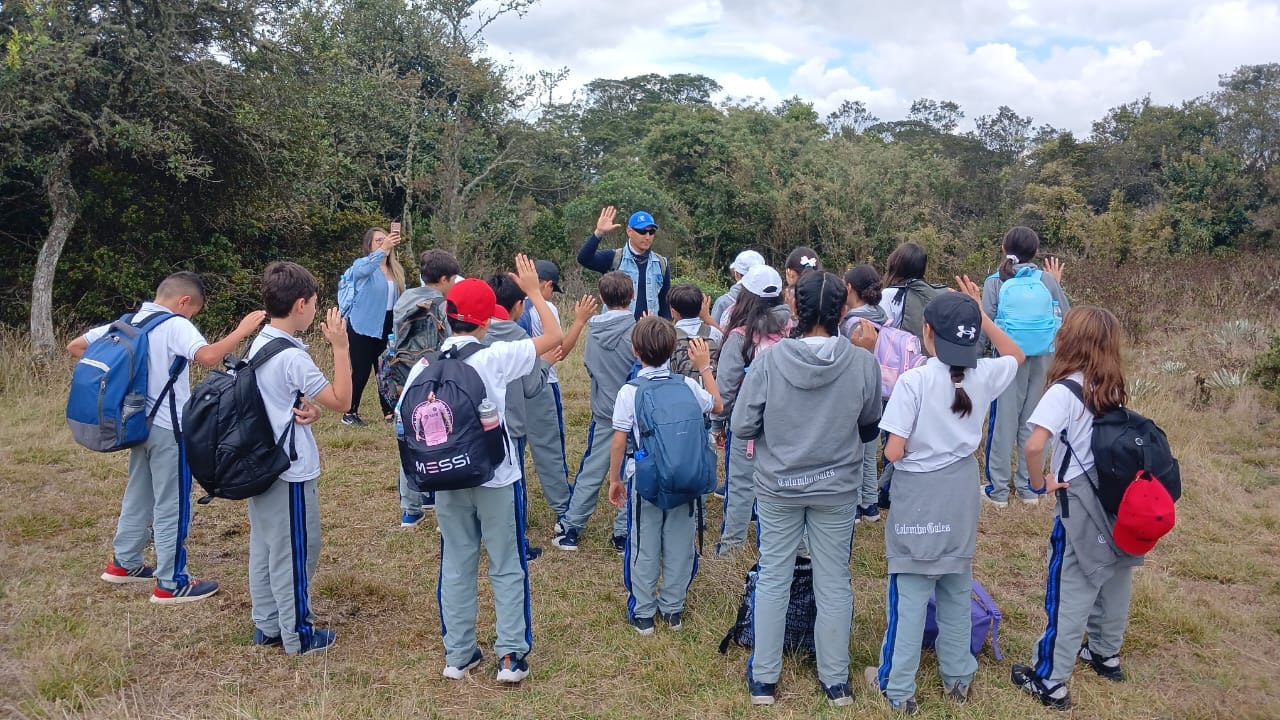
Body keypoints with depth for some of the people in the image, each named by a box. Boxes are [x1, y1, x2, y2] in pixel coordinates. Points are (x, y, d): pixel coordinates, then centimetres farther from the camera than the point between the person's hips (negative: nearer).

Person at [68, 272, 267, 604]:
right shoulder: (176, 326, -16)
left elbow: (75, 346, 13)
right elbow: (208, 357, -35)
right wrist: (241, 331, -26)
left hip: (141, 423, 8)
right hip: (169, 429, -8)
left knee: (138, 494, 23)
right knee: (173, 504, 1)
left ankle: (124, 563, 36)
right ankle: (171, 584, 8)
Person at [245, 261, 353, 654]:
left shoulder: (257, 345, 5)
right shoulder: (293, 357, -23)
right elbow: (341, 401, -20)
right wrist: (340, 346, -20)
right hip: (291, 471, -9)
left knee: (264, 547, 17)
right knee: (295, 552, 3)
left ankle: (267, 625, 29)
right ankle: (297, 634, 15)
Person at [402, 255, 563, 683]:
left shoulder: (425, 367, -3)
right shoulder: (494, 358, -14)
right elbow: (554, 336, -8)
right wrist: (533, 290, 2)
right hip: (496, 478, -3)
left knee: (456, 566, 15)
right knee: (508, 568, 10)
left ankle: (458, 656, 23)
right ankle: (511, 656, 13)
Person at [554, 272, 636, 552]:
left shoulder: (592, 329, -1)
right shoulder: (636, 331, -16)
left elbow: (589, 366, 8)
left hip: (602, 413, 4)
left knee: (590, 472, 12)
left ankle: (570, 529, 17)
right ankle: (623, 533, 13)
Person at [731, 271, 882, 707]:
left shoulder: (769, 360, -18)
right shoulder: (864, 364, -15)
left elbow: (742, 427, -12)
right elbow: (870, 427, 0)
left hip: (778, 486, 0)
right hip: (838, 489, 1)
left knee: (773, 580, 14)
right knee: (834, 584, 15)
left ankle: (763, 678, 26)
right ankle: (835, 680, 29)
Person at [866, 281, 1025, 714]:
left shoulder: (913, 380, -20)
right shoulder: (982, 374, -6)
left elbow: (894, 452, -19)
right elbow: (1017, 356, 18)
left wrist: (889, 446, 4)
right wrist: (981, 315, 10)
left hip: (918, 496, -5)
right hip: (961, 492, 5)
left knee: (910, 594, 4)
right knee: (956, 589, 19)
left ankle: (898, 688, 15)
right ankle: (957, 678, 33)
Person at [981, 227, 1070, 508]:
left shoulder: (995, 282, -8)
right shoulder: (1047, 279, -3)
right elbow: (1067, 316, 4)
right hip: (1043, 359, 2)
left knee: (1004, 420, 6)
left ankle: (998, 490, 12)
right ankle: (1029, 488, 21)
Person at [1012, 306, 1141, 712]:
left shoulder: (1064, 391, -18)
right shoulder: (1113, 390, 4)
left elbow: (1034, 446, -29)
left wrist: (1039, 483, -12)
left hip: (1083, 504, -7)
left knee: (1070, 592, 1)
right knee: (1114, 579, 22)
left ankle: (1050, 682, 11)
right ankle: (1106, 654, 41)